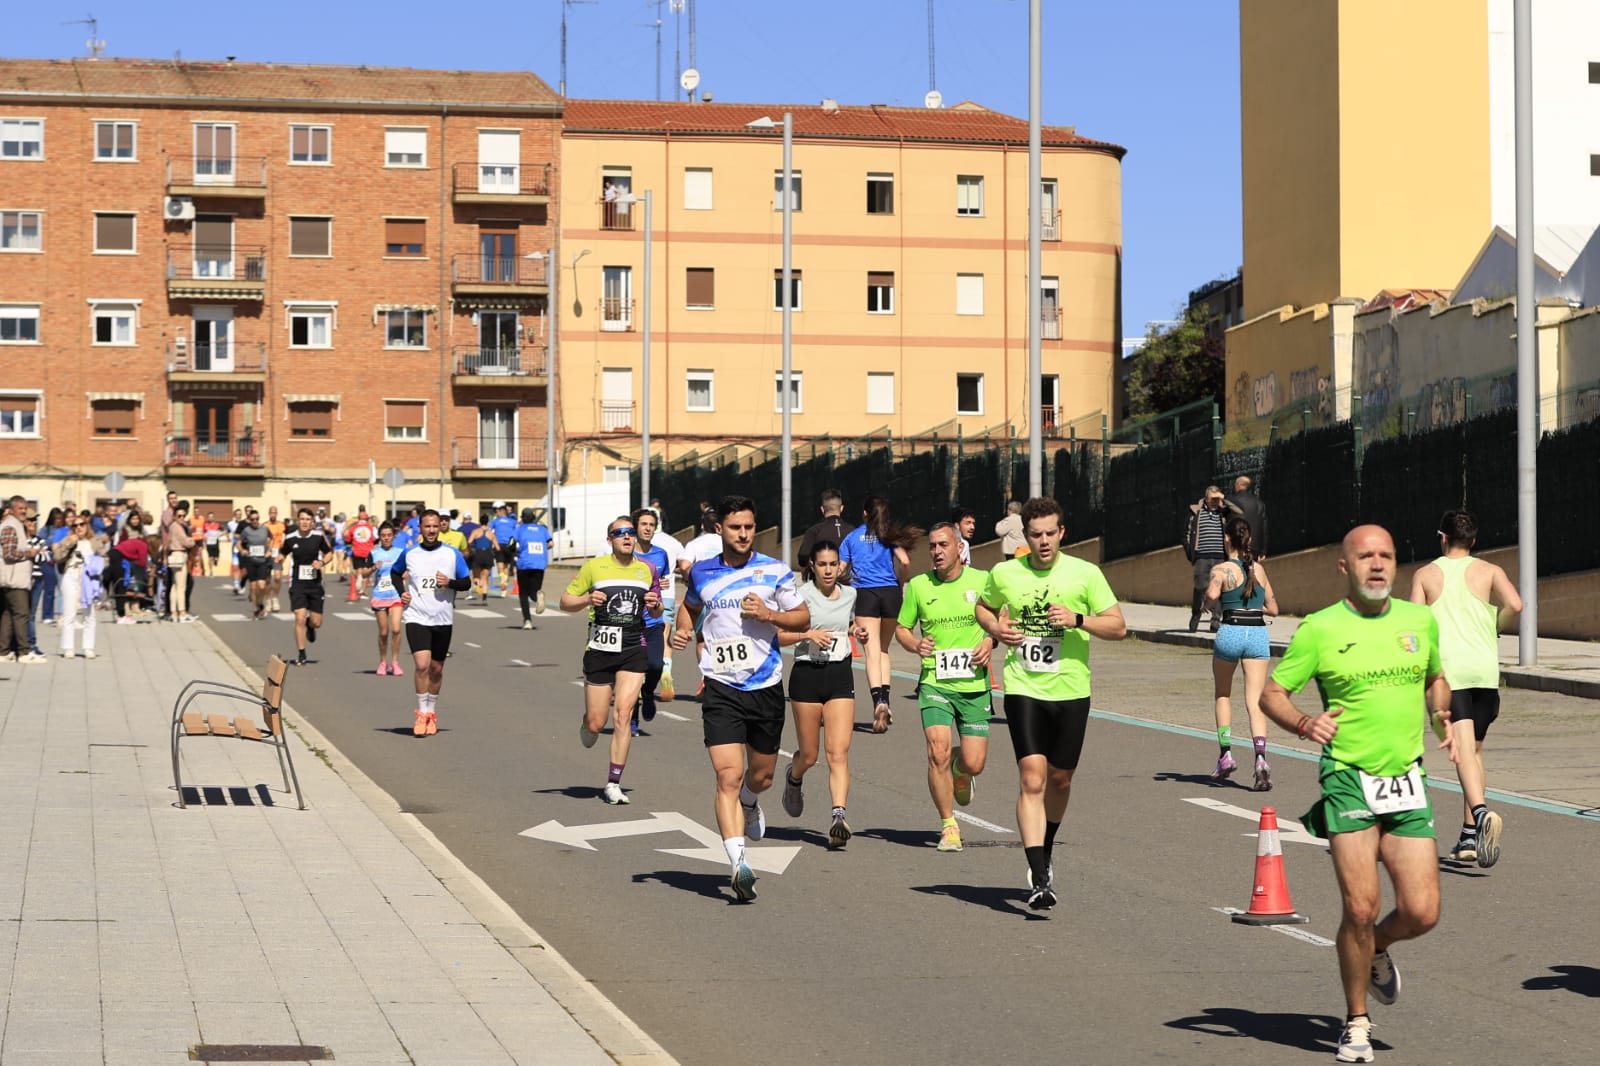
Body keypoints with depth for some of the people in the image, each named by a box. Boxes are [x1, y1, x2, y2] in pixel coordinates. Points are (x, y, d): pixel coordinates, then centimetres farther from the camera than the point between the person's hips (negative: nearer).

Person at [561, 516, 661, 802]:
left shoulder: (646, 570, 9)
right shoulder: (594, 567, 0)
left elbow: (656, 613, 20)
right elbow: (565, 601, 3)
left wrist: (655, 605, -3)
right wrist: (587, 600, -16)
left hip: (633, 652, 1)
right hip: (599, 650, -1)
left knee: (623, 715, -11)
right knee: (596, 723, 1)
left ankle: (613, 784, -3)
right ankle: (585, 723, 40)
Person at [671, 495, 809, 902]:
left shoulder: (775, 571, -1)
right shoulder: (702, 573, 4)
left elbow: (803, 617, 5)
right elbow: (690, 605, 25)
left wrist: (769, 614, -13)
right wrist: (682, 630, 4)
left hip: (767, 686, 1)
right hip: (721, 689, -1)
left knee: (761, 774, 17)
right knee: (728, 777, -15)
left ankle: (749, 804, 54)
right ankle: (738, 864, -20)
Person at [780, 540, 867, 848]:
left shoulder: (849, 594, 9)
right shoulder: (801, 596, -5)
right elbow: (777, 637, -7)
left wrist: (858, 631, 7)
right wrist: (807, 635, -20)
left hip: (840, 675, 3)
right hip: (807, 675, -3)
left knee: (839, 752, -12)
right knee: (809, 756, 7)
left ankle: (838, 816, -20)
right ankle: (794, 777, 42)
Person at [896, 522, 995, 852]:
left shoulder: (982, 580, 0)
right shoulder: (918, 586, 2)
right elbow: (901, 628, 13)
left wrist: (990, 641, -7)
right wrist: (915, 644, -8)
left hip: (975, 685, 0)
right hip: (935, 684, 0)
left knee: (974, 764, -2)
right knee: (938, 753, -18)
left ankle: (958, 770, 39)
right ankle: (948, 825, 1)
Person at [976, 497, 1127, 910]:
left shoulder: (1085, 574, -3)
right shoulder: (1004, 574, 2)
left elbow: (1118, 627, -2)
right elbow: (983, 608, 22)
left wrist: (1078, 620, -18)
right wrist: (996, 629, 0)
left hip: (1071, 690, 1)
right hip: (1024, 689, -1)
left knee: (1060, 779, 12)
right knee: (1032, 779, -14)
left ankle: (1046, 849, 41)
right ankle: (1039, 877, -18)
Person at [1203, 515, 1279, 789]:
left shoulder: (1221, 569, -3)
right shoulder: (1259, 569, 12)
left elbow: (1212, 595, -23)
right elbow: (1273, 609, 16)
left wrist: (1212, 604, 0)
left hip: (1230, 632, -2)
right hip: (1258, 633, 3)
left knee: (1223, 695, 21)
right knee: (1255, 702, -3)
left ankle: (1225, 754, 21)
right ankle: (1260, 757, -23)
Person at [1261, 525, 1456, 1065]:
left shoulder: (1420, 620, 8)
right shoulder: (1320, 629, -4)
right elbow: (1270, 692, 1)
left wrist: (1443, 717, 7)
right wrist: (1304, 724, -19)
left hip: (1407, 780, 3)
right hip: (1348, 780, -3)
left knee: (1421, 913, -4)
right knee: (1360, 908, -9)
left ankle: (1377, 949, 33)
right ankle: (1357, 1022, 12)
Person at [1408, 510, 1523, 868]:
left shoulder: (1425, 575, 7)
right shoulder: (1489, 571, 8)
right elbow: (1514, 605, -9)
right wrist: (1494, 628, 10)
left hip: (1447, 668, -2)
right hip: (1484, 667, 2)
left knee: (1464, 749, -13)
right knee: (1475, 749, 15)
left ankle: (1482, 812, -38)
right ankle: (1469, 837, 14)